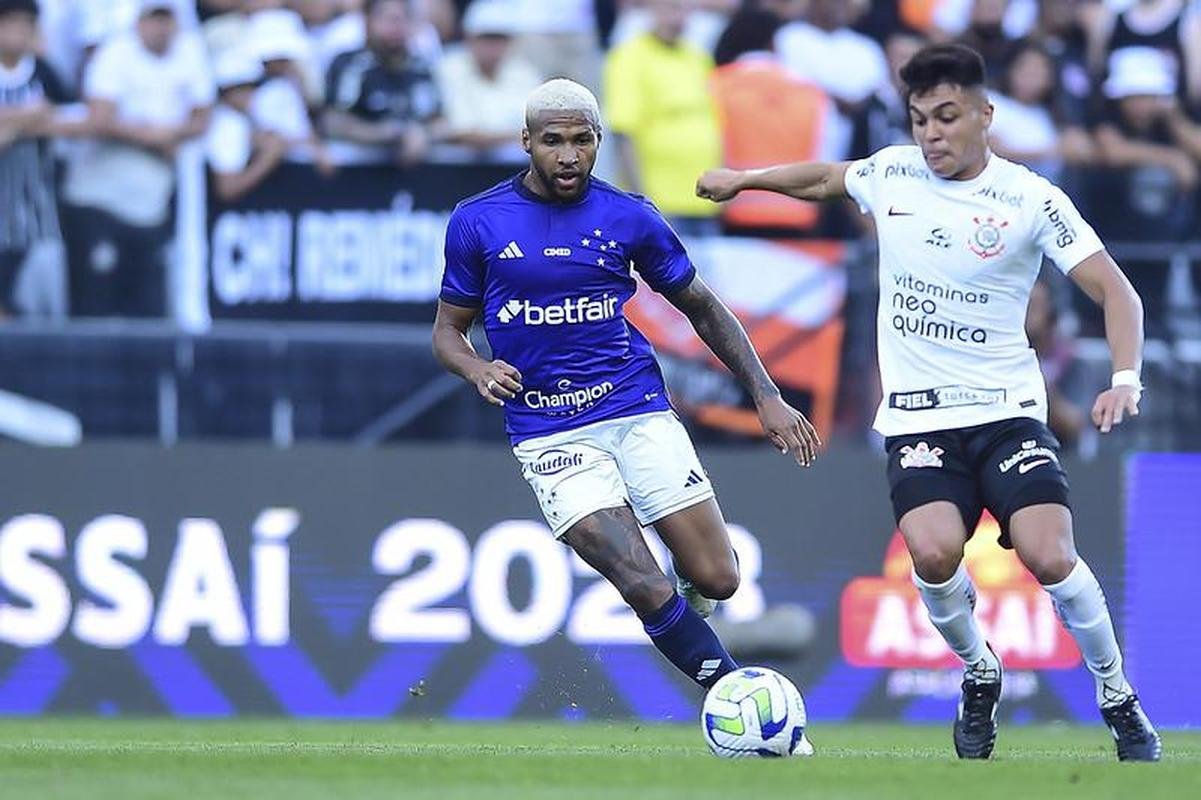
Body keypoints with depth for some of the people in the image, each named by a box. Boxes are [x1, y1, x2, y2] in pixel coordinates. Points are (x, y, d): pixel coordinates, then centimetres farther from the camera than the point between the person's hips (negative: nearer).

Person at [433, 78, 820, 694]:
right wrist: (475, 369, -14)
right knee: (647, 589, -19)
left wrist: (767, 397, 7)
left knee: (715, 580, -4)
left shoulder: (628, 217, 3)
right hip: (548, 432, -2)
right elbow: (447, 330, 9)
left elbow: (702, 308, 14)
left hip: (640, 412, 2)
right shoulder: (477, 222, 1)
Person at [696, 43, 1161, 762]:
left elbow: (1115, 291, -10)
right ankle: (980, 678, 6)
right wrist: (744, 179, 29)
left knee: (1050, 557, -21)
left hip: (1007, 410, -2)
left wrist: (1126, 378, -24)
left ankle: (1118, 698, 4)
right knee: (934, 552, -24)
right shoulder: (892, 174, 6)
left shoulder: (1032, 200, -7)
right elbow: (825, 180, 30)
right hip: (917, 418, 2)